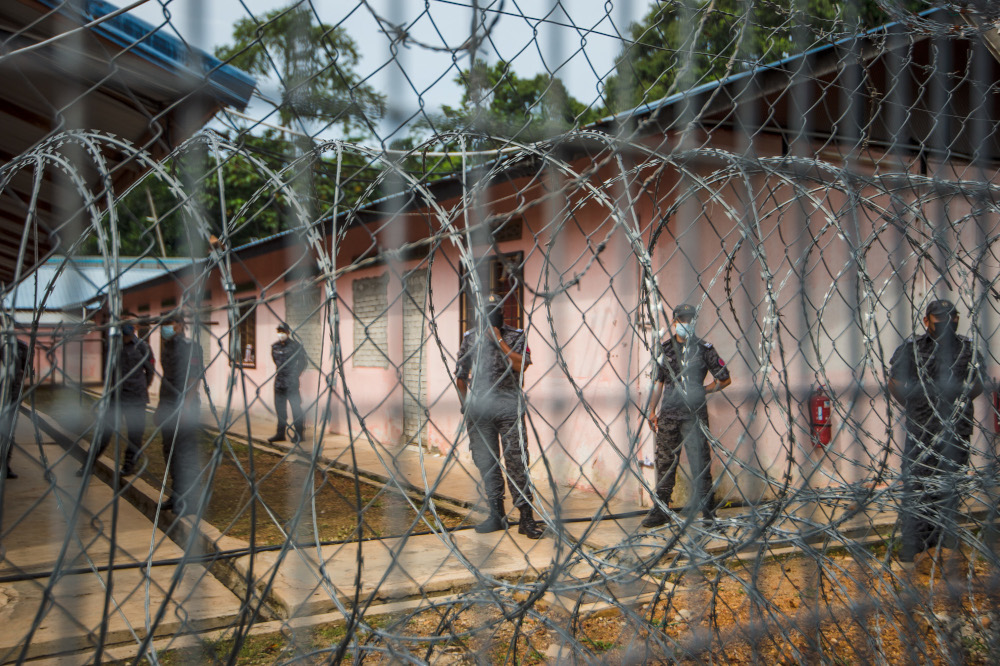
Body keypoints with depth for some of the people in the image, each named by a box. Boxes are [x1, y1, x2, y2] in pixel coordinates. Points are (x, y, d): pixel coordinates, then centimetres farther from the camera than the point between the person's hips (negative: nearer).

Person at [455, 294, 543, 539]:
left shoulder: (516, 336, 4)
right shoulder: (470, 338, 12)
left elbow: (521, 365, -12)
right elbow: (460, 374, 17)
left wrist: (499, 341, -12)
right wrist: (466, 403, 14)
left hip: (508, 405, -3)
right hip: (478, 407, 3)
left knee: (516, 460, -7)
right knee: (485, 462, 8)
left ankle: (527, 517, -3)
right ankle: (496, 515, 19)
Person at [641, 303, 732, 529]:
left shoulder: (703, 348, 2)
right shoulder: (664, 348, 10)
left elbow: (725, 379, 6)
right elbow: (658, 381, 15)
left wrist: (702, 390, -3)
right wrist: (651, 410, 10)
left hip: (695, 414, -3)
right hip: (668, 414, 3)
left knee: (700, 462, -1)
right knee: (665, 462, 7)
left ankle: (707, 510, 9)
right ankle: (660, 510, 15)